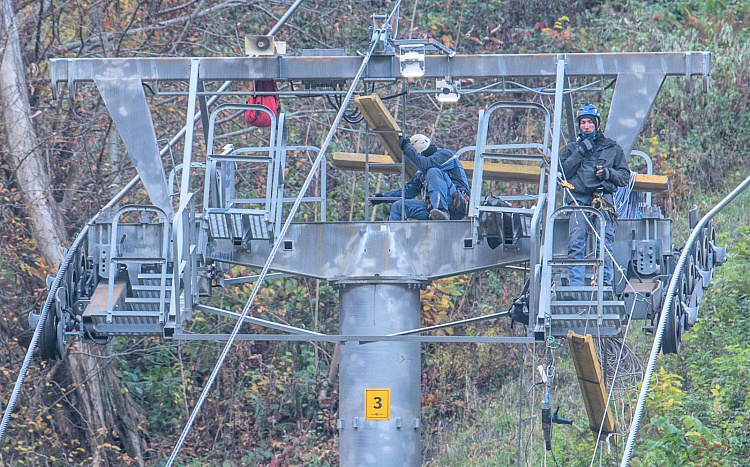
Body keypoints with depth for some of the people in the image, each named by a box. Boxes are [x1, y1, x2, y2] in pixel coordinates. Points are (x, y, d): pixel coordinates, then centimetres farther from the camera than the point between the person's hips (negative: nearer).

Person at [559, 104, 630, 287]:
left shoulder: (613, 148, 20)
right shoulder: (572, 148, 21)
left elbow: (625, 176, 16)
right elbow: (562, 171, 5)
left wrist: (608, 174, -3)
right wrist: (580, 153, -1)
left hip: (604, 200, 0)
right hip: (578, 200, 0)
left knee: (605, 243, -9)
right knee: (576, 242, -12)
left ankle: (606, 283, -5)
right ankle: (575, 284, -12)